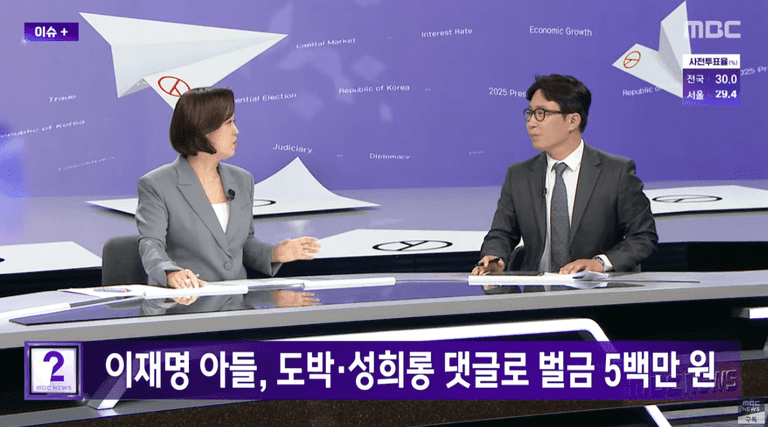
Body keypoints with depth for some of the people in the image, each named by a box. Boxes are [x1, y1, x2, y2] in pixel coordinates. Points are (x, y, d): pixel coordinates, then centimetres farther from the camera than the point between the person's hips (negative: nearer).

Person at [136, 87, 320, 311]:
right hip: (184, 304, -5)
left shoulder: (242, 180, 17)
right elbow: (151, 244, -11)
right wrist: (171, 273, -33)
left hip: (237, 307, 5)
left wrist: (274, 254, 4)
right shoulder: (156, 186, -1)